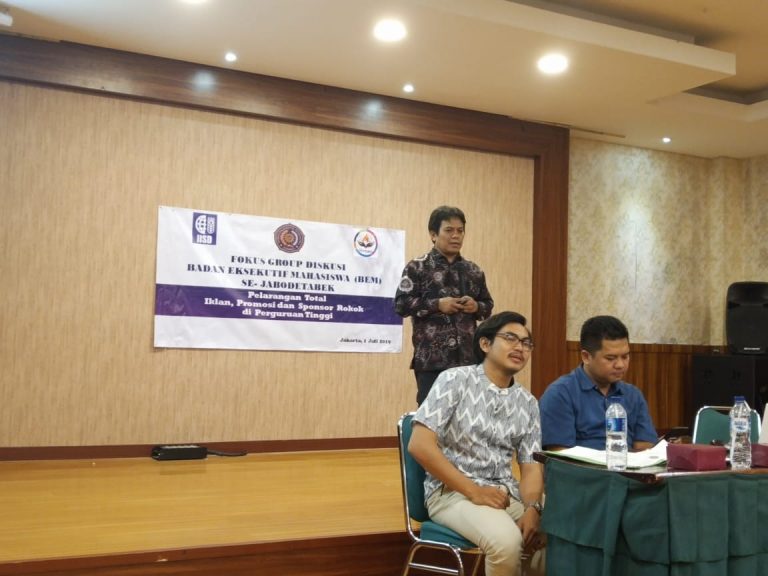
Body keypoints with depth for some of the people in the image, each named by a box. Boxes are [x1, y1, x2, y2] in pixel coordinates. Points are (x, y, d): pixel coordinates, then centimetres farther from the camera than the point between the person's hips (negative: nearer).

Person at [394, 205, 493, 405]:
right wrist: (437, 305, -15)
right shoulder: (417, 268, -1)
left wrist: (476, 306, -3)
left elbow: (488, 305, 19)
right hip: (431, 358, -4)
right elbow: (401, 304, -8)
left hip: (467, 358, 5)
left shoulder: (473, 271, 13)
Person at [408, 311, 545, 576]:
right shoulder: (455, 380, -8)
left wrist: (532, 509, -17)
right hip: (452, 491, -5)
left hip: (505, 492, 5)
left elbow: (532, 466, 5)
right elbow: (420, 445, -15)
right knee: (506, 539, -32)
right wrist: (474, 491, -18)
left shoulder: (528, 403, 9)